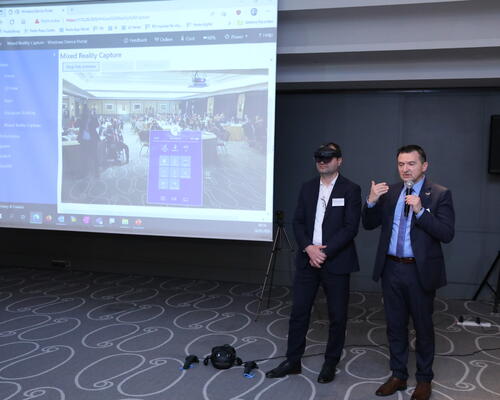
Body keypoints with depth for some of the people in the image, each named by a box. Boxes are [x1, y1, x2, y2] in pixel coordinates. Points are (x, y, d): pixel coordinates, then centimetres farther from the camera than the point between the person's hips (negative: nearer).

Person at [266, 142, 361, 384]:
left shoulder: (351, 190, -4)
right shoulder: (308, 188, 9)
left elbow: (351, 228, -11)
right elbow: (298, 222, 6)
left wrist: (324, 251, -15)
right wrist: (309, 248, -11)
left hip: (336, 262, -3)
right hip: (307, 259, 4)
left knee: (337, 315, 7)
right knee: (298, 311, 7)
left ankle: (330, 364, 23)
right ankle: (292, 361, 20)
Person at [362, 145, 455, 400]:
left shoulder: (439, 194, -7)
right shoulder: (389, 193, 5)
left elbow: (447, 234, -16)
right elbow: (369, 225, 5)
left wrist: (420, 211, -26)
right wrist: (371, 202, -13)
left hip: (420, 271, -4)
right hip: (391, 269, 4)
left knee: (423, 327, 11)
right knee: (395, 325, 15)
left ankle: (424, 379, 28)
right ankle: (398, 376, 31)